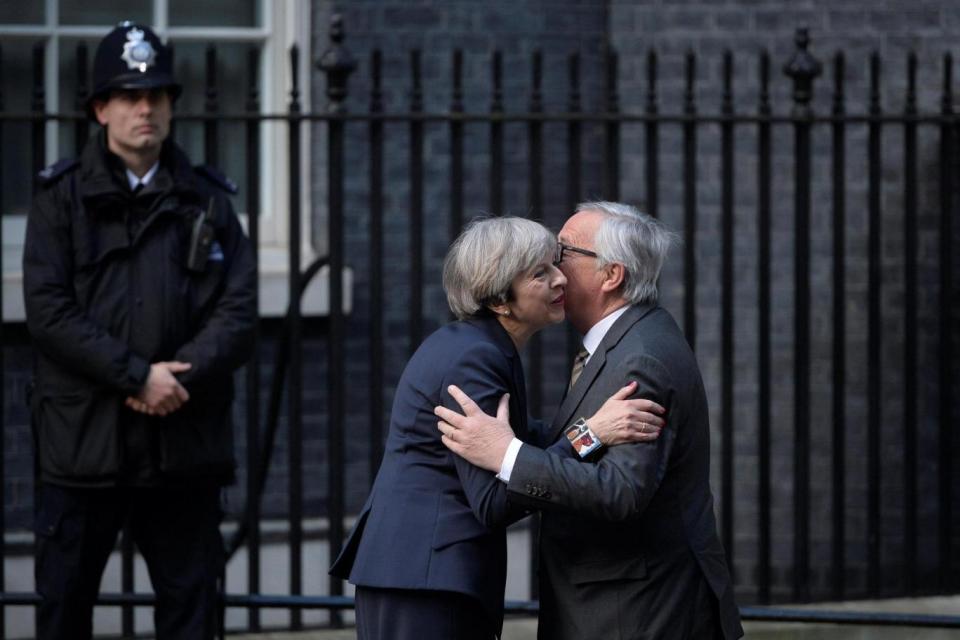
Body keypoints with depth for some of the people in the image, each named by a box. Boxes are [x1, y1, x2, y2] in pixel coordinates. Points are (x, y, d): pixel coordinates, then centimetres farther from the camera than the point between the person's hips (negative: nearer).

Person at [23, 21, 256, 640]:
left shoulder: (207, 200, 10)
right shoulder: (63, 198, 4)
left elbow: (239, 310, 2)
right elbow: (49, 311, -7)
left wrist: (179, 379, -14)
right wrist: (138, 375, -15)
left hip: (185, 443, 2)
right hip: (84, 442, -2)